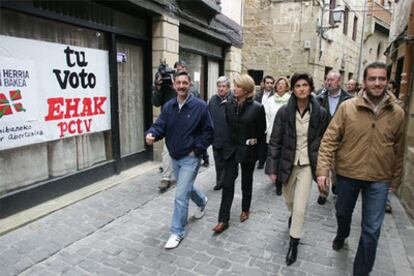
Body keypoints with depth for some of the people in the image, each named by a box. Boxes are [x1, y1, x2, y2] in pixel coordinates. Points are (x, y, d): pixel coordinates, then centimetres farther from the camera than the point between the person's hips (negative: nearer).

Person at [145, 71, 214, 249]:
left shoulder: (200, 106, -13)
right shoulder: (168, 106, 0)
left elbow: (208, 132, -9)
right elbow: (160, 126, -6)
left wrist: (196, 150, -14)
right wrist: (151, 134, -28)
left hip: (190, 158, -6)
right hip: (174, 157, 6)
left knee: (180, 196, -6)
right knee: (186, 187, 25)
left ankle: (177, 232, 11)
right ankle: (202, 201, 56)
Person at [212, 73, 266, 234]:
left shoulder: (257, 108, -13)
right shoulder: (229, 105, -1)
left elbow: (261, 130, -2)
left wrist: (254, 142, 3)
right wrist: (229, 141, 12)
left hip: (248, 150, -3)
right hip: (231, 148, 3)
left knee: (246, 182, 15)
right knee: (227, 183, 0)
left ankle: (245, 209, 38)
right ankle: (223, 219, 7)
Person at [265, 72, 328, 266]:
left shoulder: (320, 113, -7)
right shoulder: (284, 111, -9)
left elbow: (323, 141, 2)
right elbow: (274, 141, -7)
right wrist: (272, 167, -10)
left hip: (307, 165, -1)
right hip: (288, 163, 1)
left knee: (300, 208, -2)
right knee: (289, 200, 22)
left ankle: (294, 243, 19)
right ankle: (293, 215, 58)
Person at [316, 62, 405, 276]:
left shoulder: (397, 113, -4)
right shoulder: (347, 107, -10)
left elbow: (398, 150, 5)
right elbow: (330, 140, -11)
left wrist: (396, 179, 10)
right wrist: (323, 169, -19)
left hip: (379, 179, 1)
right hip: (347, 174, 0)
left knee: (371, 230, 5)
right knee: (343, 212, 23)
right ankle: (341, 235, 57)